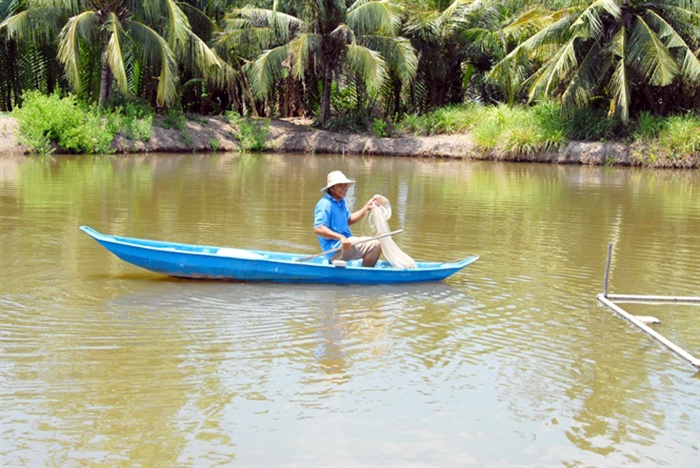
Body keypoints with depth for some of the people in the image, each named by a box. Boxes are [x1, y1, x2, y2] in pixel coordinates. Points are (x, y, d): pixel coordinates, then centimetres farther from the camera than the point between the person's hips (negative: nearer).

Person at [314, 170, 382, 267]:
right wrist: (340, 237, -33)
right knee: (375, 245, -22)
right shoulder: (325, 204, -16)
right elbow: (318, 229, -25)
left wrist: (366, 208, 16)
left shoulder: (340, 202, 16)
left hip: (345, 243, 11)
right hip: (335, 251, -11)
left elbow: (349, 220, 27)